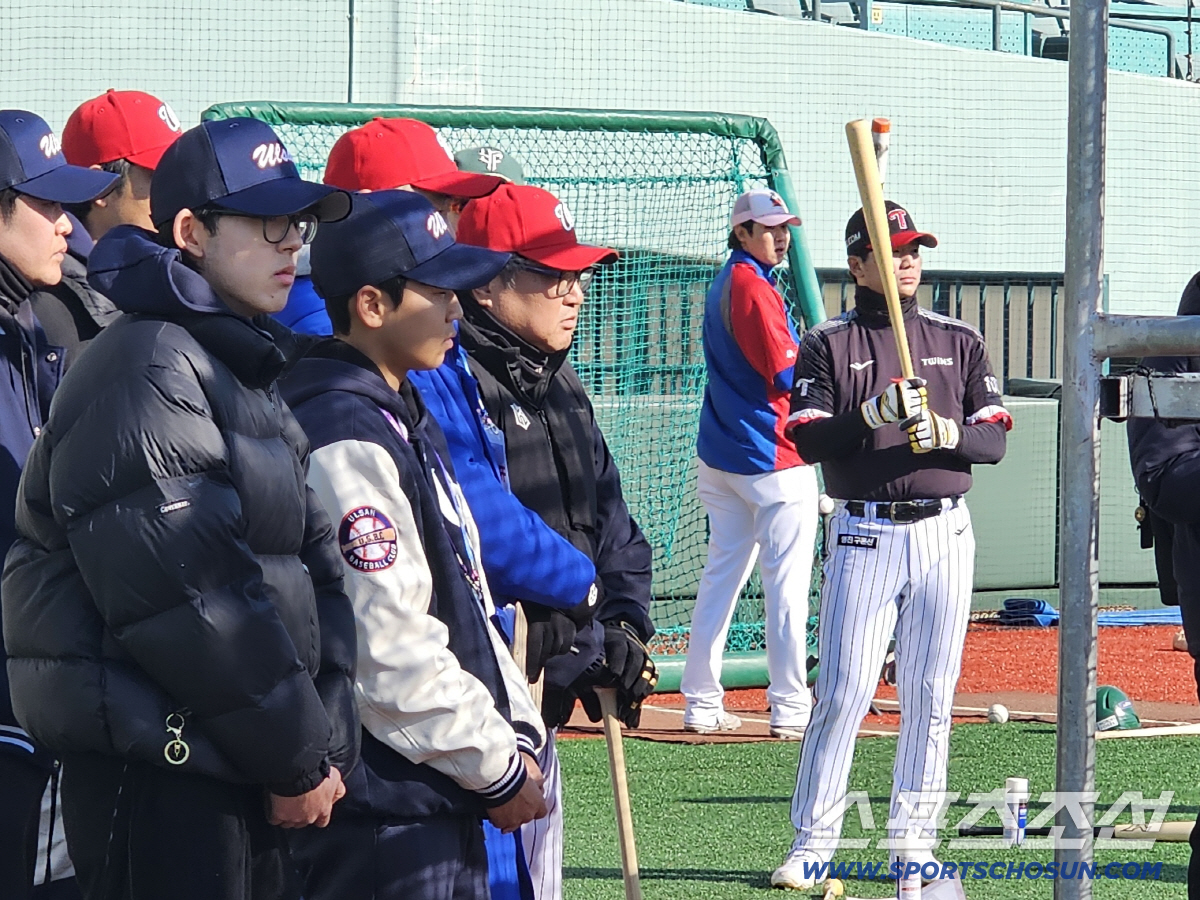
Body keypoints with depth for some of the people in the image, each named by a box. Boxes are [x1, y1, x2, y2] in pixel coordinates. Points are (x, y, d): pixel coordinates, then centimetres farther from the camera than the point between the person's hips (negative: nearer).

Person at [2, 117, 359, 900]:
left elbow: (316, 568, 14)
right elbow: (192, 599, -20)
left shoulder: (246, 371, 18)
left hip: (245, 776, 9)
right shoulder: (142, 371, -14)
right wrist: (299, 759, -13)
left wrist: (328, 744, 1)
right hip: (155, 772, -9)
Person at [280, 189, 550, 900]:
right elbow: (387, 647, -21)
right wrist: (495, 766, -13)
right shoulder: (346, 441, -17)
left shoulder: (410, 417, 16)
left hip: (444, 804, 10)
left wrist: (516, 732, 11)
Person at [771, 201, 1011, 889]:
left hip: (945, 535, 2)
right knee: (843, 693, -7)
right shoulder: (828, 344, 5)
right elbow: (807, 439, -6)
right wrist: (874, 413, -21)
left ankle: (913, 841, 11)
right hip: (864, 535, -2)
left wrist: (944, 431, -16)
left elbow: (995, 440, 4)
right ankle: (813, 843, 0)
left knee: (931, 696, 3)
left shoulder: (959, 341, 11)